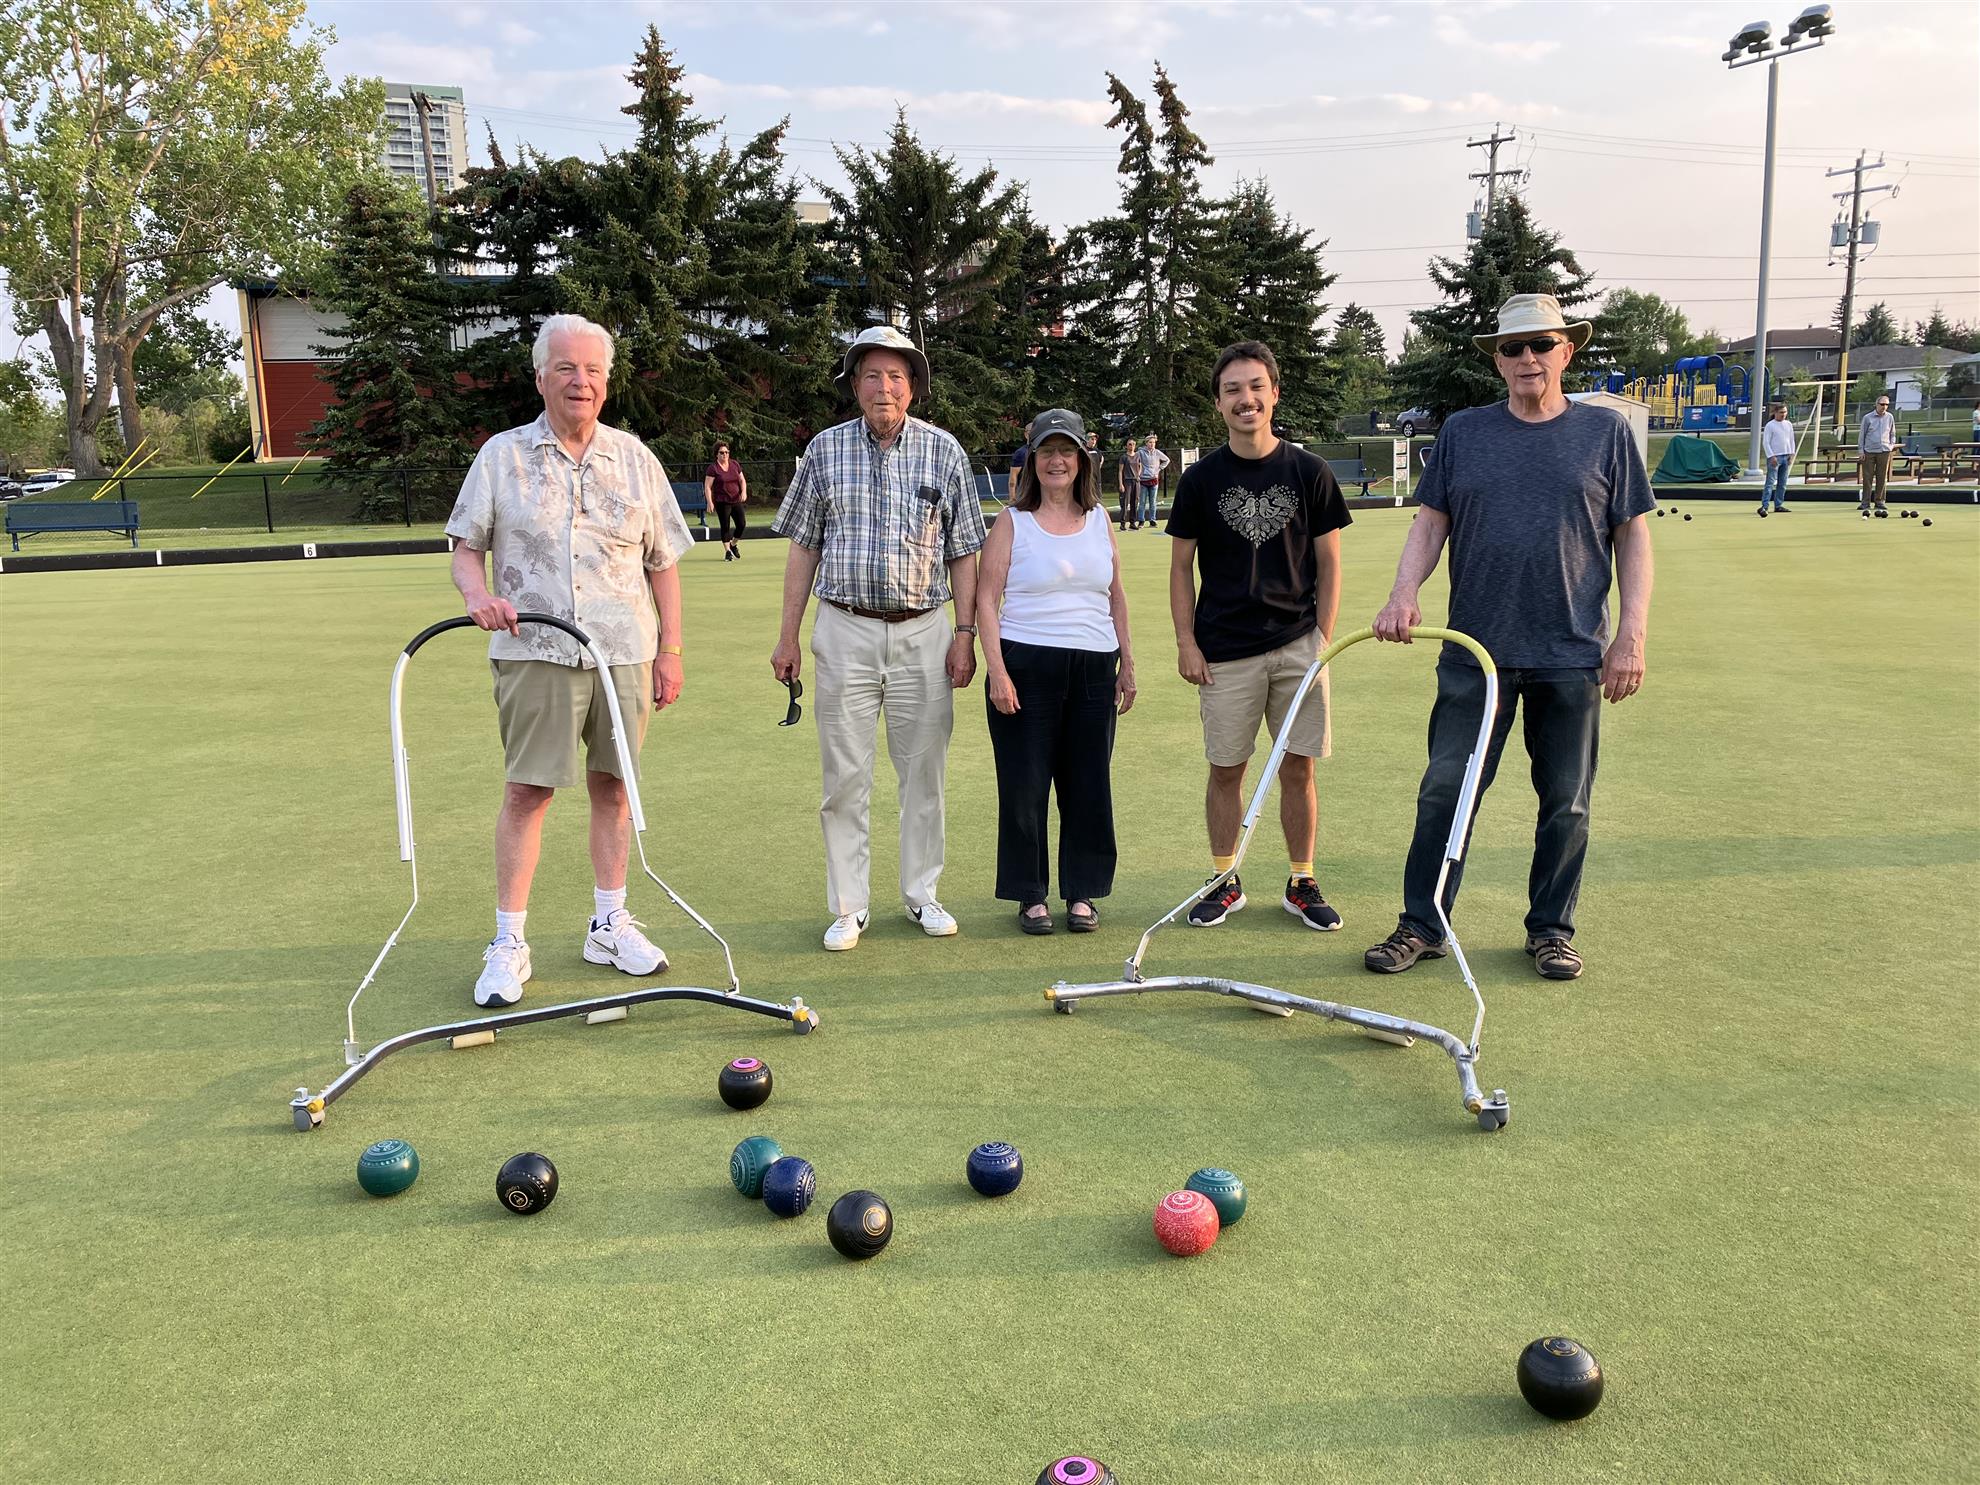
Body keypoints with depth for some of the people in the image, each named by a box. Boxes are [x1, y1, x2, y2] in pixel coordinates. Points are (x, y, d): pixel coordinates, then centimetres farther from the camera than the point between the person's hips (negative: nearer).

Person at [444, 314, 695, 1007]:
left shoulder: (635, 457, 9)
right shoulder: (501, 455, 5)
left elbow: (663, 563, 11)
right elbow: (467, 547, 7)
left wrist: (669, 651, 6)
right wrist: (477, 592, -16)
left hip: (625, 653, 2)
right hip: (533, 652, -2)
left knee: (612, 786, 8)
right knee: (527, 791, -3)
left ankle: (609, 924, 21)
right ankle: (508, 943, 5)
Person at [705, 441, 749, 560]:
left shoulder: (735, 465, 8)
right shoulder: (713, 468, -6)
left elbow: (742, 480, 15)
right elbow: (707, 487, -8)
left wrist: (744, 491, -4)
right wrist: (710, 502, -17)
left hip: (736, 500, 4)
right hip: (721, 502, -4)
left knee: (741, 524, -1)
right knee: (725, 526, -2)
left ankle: (734, 544, 24)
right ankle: (728, 551, 7)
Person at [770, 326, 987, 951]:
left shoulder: (943, 450, 4)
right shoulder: (825, 449, 5)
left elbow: (963, 551, 7)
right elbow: (804, 547, 9)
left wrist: (965, 632, -1)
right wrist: (788, 635, 5)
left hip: (924, 631, 0)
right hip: (845, 629, 0)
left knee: (923, 769, 7)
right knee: (845, 775, 2)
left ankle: (922, 894, 22)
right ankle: (848, 907, 12)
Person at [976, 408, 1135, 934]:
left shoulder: (1099, 520, 12)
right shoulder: (1012, 522, 0)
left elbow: (1116, 596, 19)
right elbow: (986, 600, -4)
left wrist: (1126, 663, 15)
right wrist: (997, 670, -13)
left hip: (1093, 668, 4)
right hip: (1026, 665, -3)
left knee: (1088, 784, 6)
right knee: (1024, 784, 1)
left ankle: (1082, 892, 19)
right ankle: (1030, 895, 15)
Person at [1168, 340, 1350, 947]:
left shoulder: (1309, 472, 2)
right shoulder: (1200, 479, 2)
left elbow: (1328, 563, 6)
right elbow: (1181, 567, 6)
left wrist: (1323, 639, -2)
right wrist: (1186, 643, -1)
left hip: (1297, 645, 0)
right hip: (1225, 651, 0)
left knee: (1298, 768, 4)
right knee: (1226, 769, 5)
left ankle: (1301, 883, 18)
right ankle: (1225, 883, 19)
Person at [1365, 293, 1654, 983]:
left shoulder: (1606, 432, 4)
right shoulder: (1462, 432, 7)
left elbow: (1633, 536, 5)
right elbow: (1430, 522, 7)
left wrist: (1632, 635, -3)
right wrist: (1404, 593, -11)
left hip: (1573, 656, 0)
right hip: (1475, 651, 1)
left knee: (1565, 803, 8)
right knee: (1444, 791, 1)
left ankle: (1551, 930, 24)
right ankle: (1421, 926, 13)